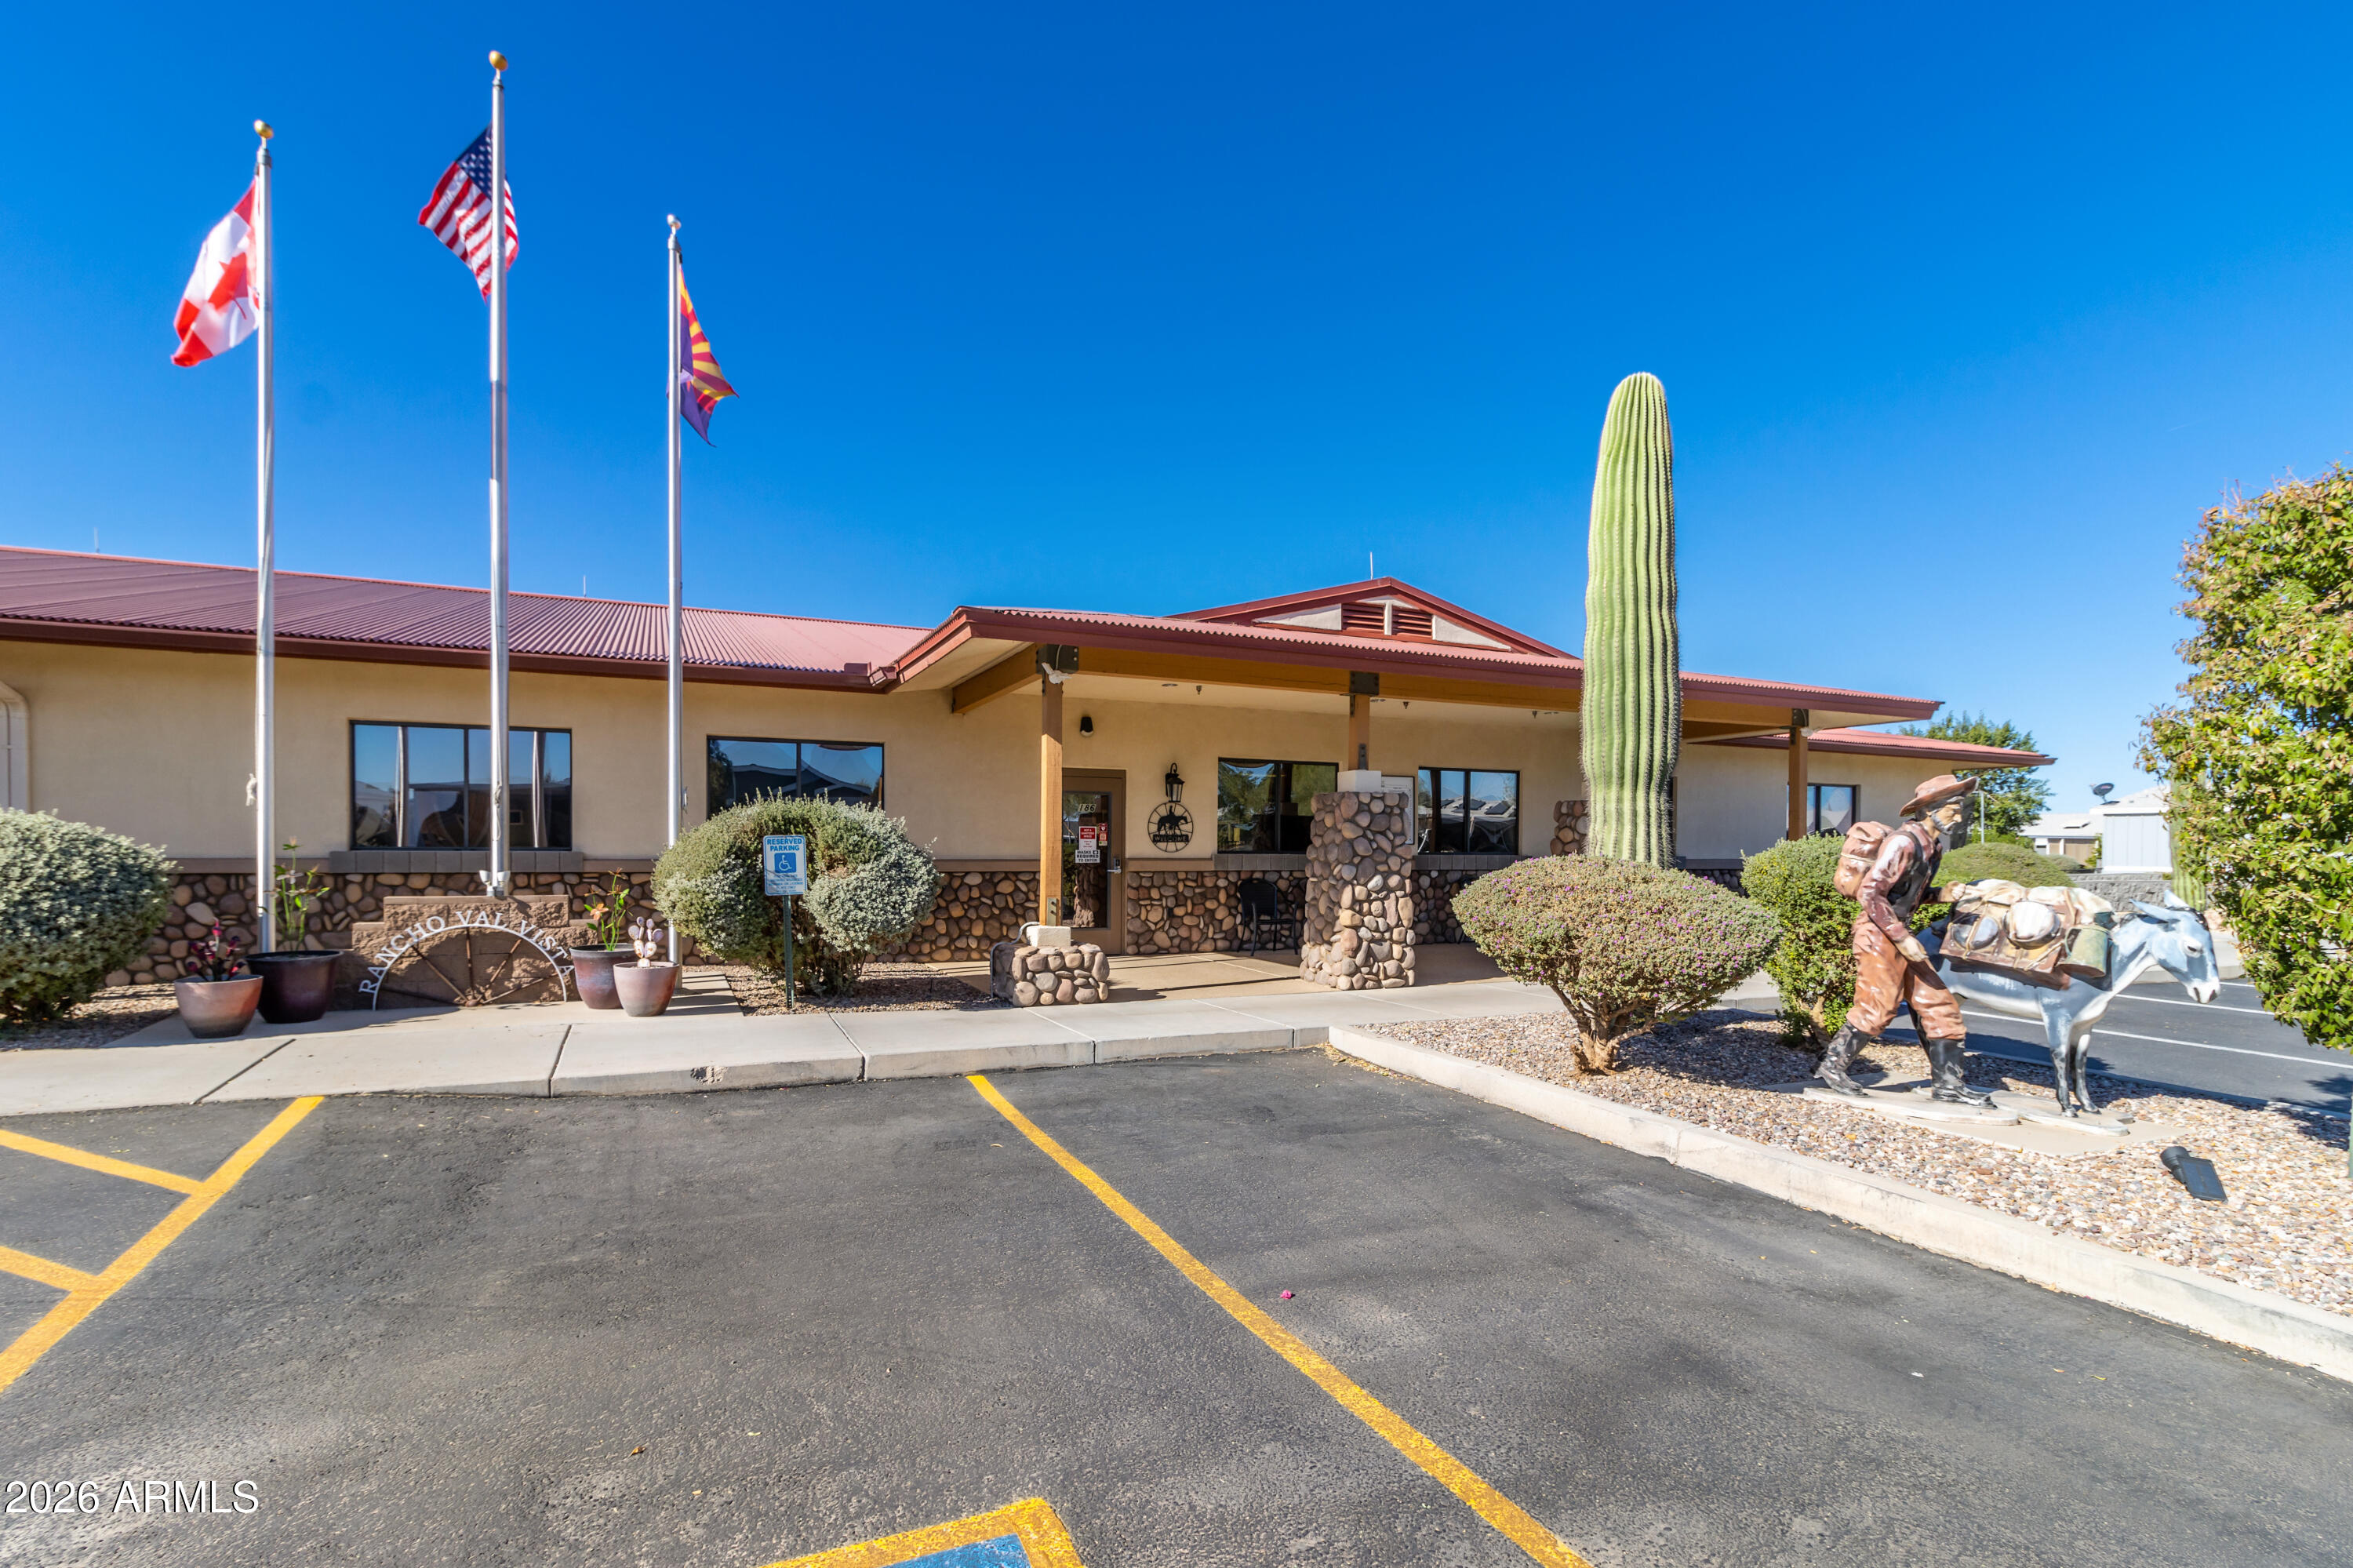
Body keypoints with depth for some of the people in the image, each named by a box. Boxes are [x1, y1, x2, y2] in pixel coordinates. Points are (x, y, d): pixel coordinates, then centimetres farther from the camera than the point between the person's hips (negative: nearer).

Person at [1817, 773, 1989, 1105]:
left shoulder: (1931, 848, 10)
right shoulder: (1903, 843, -18)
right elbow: (1870, 893, -22)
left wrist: (1943, 894, 3)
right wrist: (1902, 938, -21)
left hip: (1899, 934, 9)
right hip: (1878, 934, -9)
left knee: (1938, 1006, 8)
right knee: (1877, 1007, -8)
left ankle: (1947, 1084, 15)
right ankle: (1832, 1065, 7)